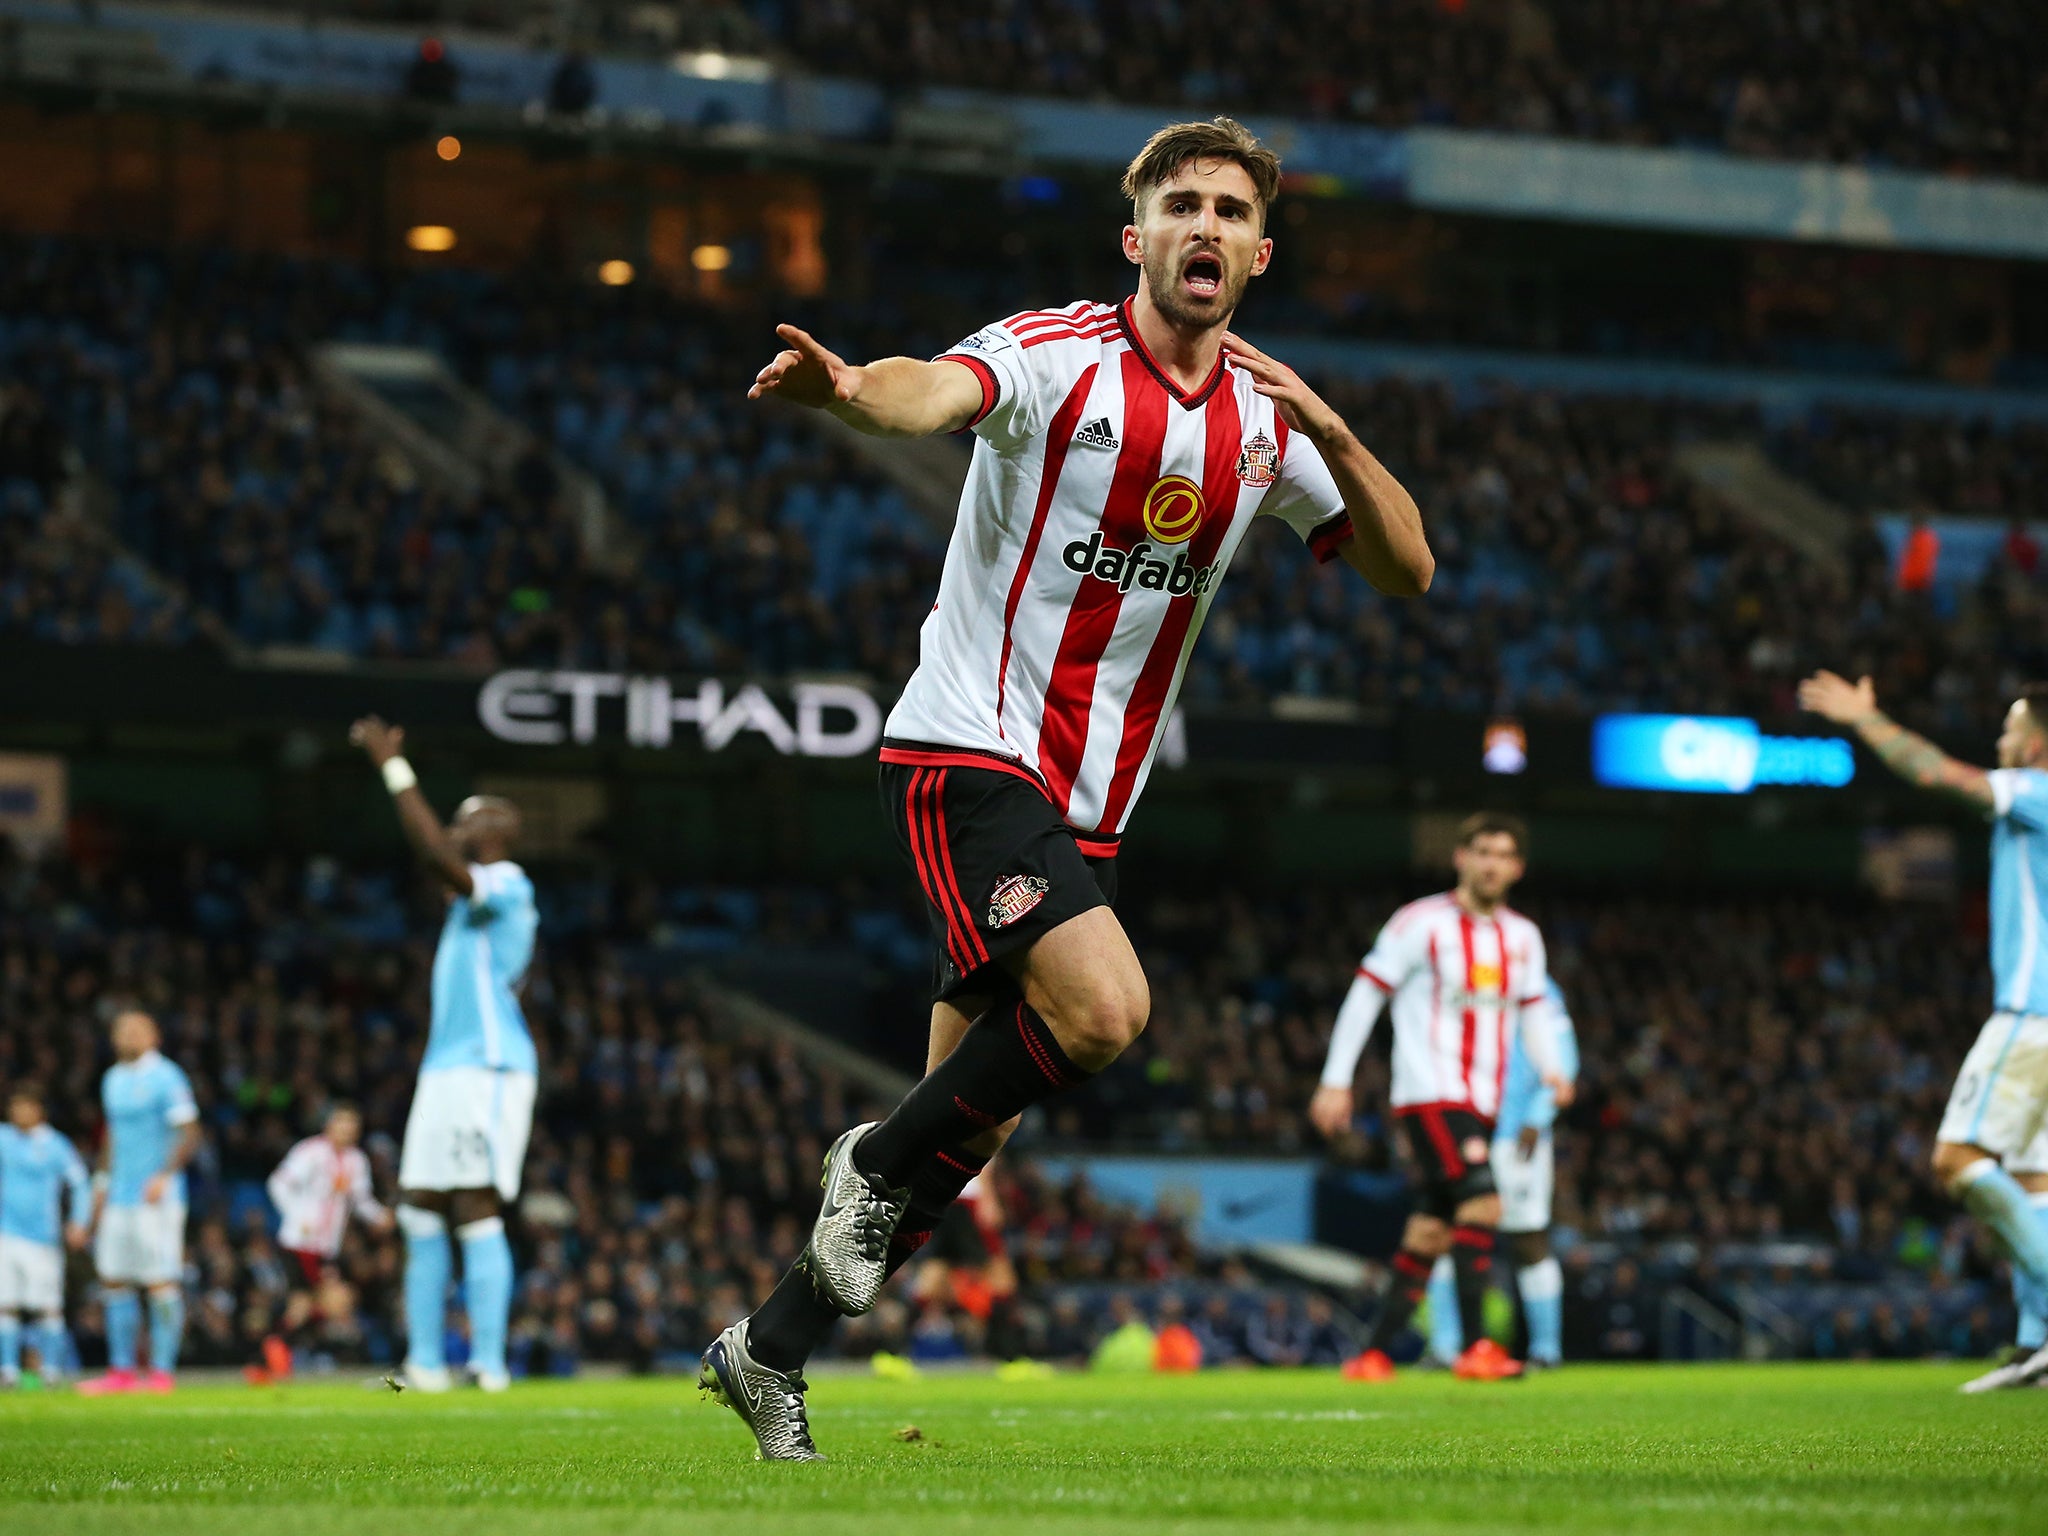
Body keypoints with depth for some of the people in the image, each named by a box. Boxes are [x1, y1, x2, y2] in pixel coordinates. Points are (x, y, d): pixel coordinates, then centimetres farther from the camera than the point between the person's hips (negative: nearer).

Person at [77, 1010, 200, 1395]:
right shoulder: (113, 1080, 16)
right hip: (119, 1199, 8)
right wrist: (103, 1184, 21)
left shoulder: (165, 1078, -8)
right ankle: (121, 1371, 12)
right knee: (113, 1279, 6)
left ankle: (162, 1371, -5)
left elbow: (189, 1133, -12)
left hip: (156, 1198, -8)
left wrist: (164, 1176, -23)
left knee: (162, 1283, -7)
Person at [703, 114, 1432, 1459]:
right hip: (971, 754, -7)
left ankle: (771, 1351, 19)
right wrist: (847, 387, -56)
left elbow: (1407, 567, 7)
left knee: (978, 1119, 6)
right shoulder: (1060, 358, -11)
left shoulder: (1270, 420, 8)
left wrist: (1330, 432, -11)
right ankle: (881, 1163, -3)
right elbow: (939, 391, -32)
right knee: (1105, 1005, -28)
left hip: (1091, 808, 7)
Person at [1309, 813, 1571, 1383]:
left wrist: (1551, 1069, 3)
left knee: (1430, 1234, 6)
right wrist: (1336, 1081, -5)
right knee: (1482, 1202, -23)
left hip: (1482, 1106, 7)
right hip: (1429, 1095, -7)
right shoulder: (1422, 923, -5)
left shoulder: (1523, 937, 13)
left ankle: (1373, 1355, 12)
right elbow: (1365, 994, -3)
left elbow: (1532, 1010, 23)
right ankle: (1475, 1347, -24)